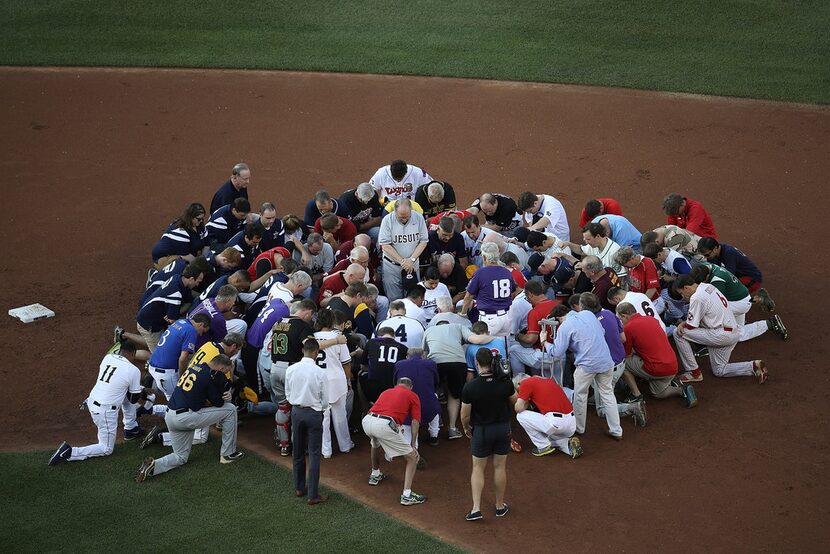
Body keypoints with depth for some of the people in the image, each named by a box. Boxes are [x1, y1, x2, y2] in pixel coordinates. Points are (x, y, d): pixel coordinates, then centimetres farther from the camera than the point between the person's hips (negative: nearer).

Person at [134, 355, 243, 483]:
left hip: (170, 417, 8)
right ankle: (228, 454, 13)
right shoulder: (211, 375, -12)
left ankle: (154, 466, -6)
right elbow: (218, 403, -3)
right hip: (185, 418, -8)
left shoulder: (195, 367, 14)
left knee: (181, 457, 22)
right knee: (230, 409, 5)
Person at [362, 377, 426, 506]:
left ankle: (375, 475, 53)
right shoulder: (413, 396, 18)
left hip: (367, 421, 6)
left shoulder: (386, 391, 33)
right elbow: (415, 422, 9)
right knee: (412, 457, 7)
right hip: (384, 425, -6)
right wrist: (413, 445, 19)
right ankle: (407, 495, -1)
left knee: (376, 444, 41)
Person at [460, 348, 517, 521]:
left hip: (481, 430, -2)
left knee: (478, 469, 11)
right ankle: (500, 506, 25)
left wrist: (466, 428, 8)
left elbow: (465, 416, -12)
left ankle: (476, 508, 2)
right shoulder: (506, 383, -14)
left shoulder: (470, 387, -21)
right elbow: (514, 402, 5)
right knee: (500, 467, 15)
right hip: (503, 429, 2)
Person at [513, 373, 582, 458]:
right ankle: (569, 444, 9)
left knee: (521, 416, 8)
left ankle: (543, 446, 9)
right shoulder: (547, 380, 24)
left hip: (556, 422, -8)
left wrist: (527, 403, 15)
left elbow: (519, 408, -4)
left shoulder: (526, 383, 1)